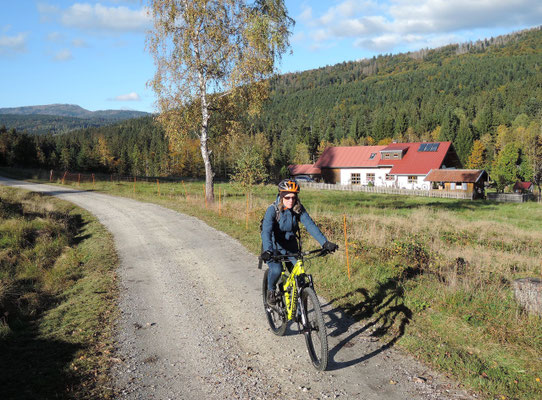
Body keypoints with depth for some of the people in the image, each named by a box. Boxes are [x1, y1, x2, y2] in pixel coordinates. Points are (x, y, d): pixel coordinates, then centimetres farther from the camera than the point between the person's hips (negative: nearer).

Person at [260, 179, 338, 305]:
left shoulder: (299, 209, -11)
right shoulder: (272, 210, -22)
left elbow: (310, 225, -19)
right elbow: (266, 231, -33)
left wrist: (325, 243, -32)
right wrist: (268, 250, -51)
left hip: (291, 246, 3)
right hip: (274, 246, -3)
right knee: (276, 269, -28)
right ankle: (270, 290, 4)